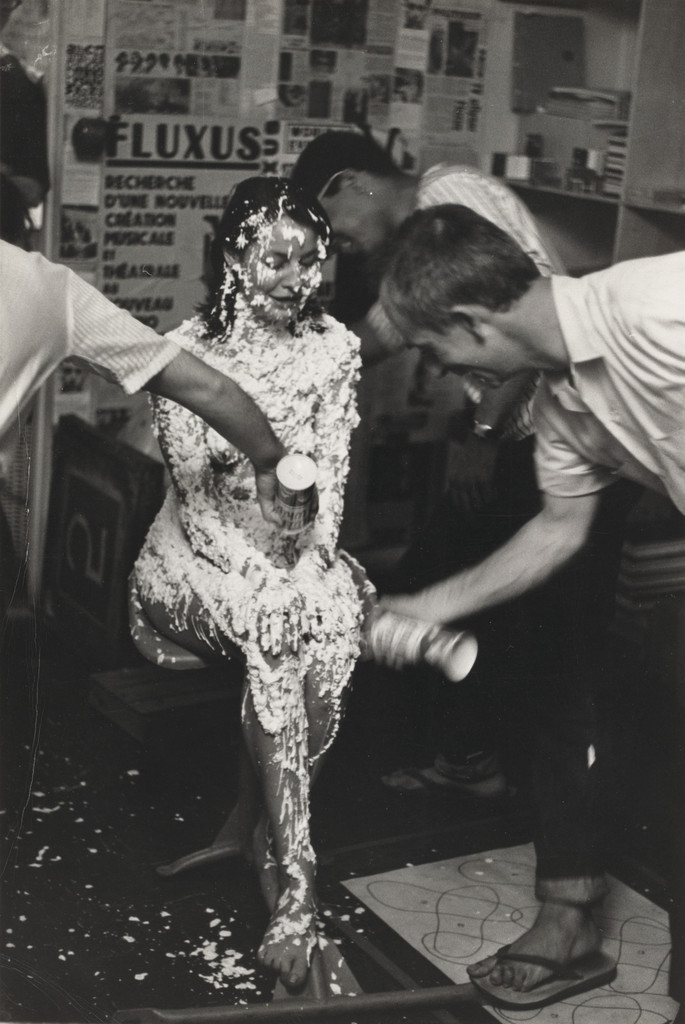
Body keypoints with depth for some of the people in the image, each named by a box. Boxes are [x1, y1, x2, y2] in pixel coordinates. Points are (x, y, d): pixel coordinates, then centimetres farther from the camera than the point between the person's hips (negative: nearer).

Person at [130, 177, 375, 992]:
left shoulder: (335, 349, 3)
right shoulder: (187, 351, -7)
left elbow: (329, 472, 0)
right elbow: (195, 487, -9)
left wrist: (311, 555, -14)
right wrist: (261, 574, -17)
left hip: (302, 552, 3)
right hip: (209, 550, -3)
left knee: (336, 619, -30)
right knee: (277, 633, -31)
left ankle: (267, 828, -11)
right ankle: (294, 886, -27)